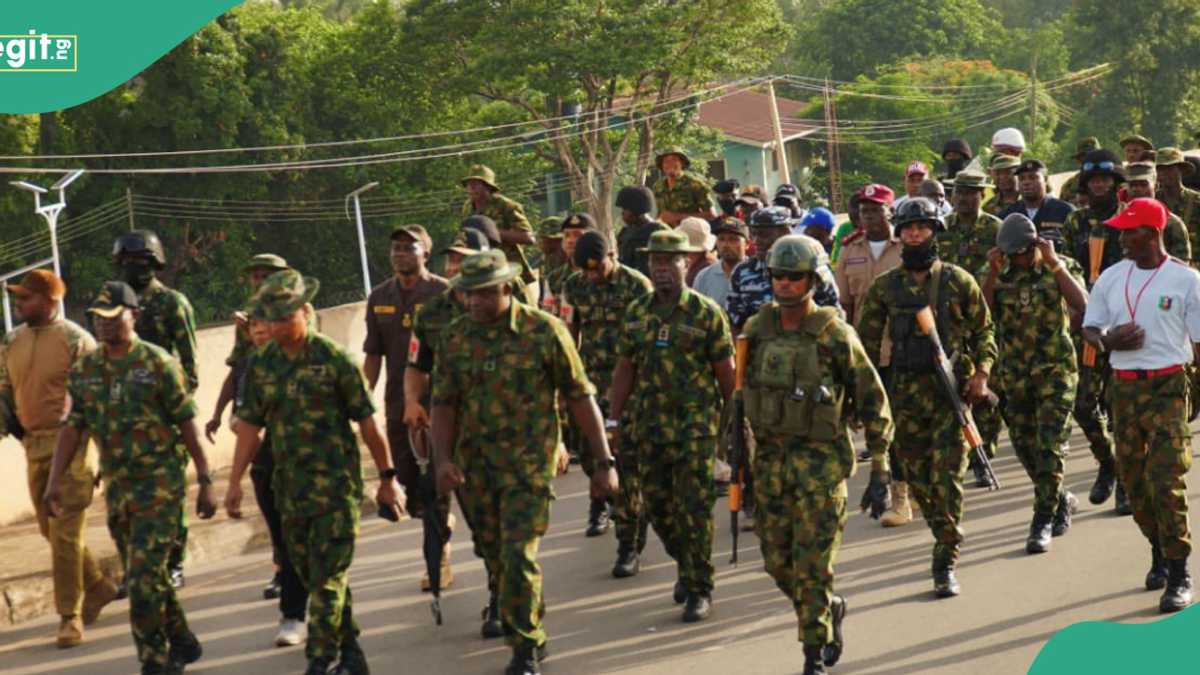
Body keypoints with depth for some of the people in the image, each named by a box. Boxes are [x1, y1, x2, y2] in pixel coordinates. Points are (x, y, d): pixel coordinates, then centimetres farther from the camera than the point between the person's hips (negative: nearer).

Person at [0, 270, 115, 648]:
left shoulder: (74, 340, -10)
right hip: (34, 447, 7)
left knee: (65, 532, -8)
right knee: (50, 529, 14)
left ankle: (70, 615, 1)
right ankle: (98, 588, 33)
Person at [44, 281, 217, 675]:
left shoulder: (159, 364, -9)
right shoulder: (84, 371, 5)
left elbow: (188, 424, -8)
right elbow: (72, 428, 5)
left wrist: (205, 481, -10)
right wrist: (54, 482, -4)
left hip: (160, 484, -6)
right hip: (117, 487, 6)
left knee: (143, 577, -12)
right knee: (145, 576, 14)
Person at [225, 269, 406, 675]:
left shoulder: (333, 359, -8)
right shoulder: (260, 365, 5)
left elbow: (367, 421, -4)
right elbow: (250, 425, 9)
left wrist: (387, 476, -2)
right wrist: (235, 482, 5)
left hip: (336, 484, -5)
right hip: (290, 487, 5)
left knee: (328, 576, -7)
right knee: (311, 575, 12)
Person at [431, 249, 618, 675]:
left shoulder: (544, 331, -8)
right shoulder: (455, 338, 3)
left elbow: (580, 397, -5)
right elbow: (444, 403, 7)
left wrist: (604, 461, -6)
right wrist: (443, 459, -8)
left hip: (529, 464, -4)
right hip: (474, 467, 4)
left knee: (519, 556, -12)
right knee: (498, 559, 12)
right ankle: (532, 635, 31)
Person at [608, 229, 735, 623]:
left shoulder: (706, 314, -5)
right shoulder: (637, 313, 8)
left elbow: (726, 373, -1)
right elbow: (625, 369, 13)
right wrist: (614, 419, 9)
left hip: (695, 427, -5)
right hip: (649, 427, 5)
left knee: (694, 508, -6)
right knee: (657, 505, 10)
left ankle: (700, 589, 3)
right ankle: (686, 566, 33)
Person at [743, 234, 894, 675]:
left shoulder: (836, 335, -11)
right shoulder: (757, 330, 3)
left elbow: (874, 403, -6)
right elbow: (745, 391, 15)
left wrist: (879, 474, -7)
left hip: (821, 460, -5)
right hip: (770, 458, 5)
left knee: (812, 564, -5)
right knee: (778, 563, 9)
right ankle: (830, 607, 37)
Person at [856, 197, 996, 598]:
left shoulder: (958, 281, 2)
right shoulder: (884, 287, 6)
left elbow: (984, 329, 7)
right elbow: (867, 341, 11)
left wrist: (981, 373, -5)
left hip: (952, 389, -3)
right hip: (906, 392, 3)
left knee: (947, 477, -10)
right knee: (918, 478, 8)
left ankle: (945, 564, -7)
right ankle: (948, 538, 30)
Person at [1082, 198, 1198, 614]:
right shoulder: (1112, 278, 8)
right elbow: (1089, 328, 14)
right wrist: (1108, 341, -9)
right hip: (1124, 387, 5)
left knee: (1166, 482, -12)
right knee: (1133, 480, 10)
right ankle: (1159, 553, 30)